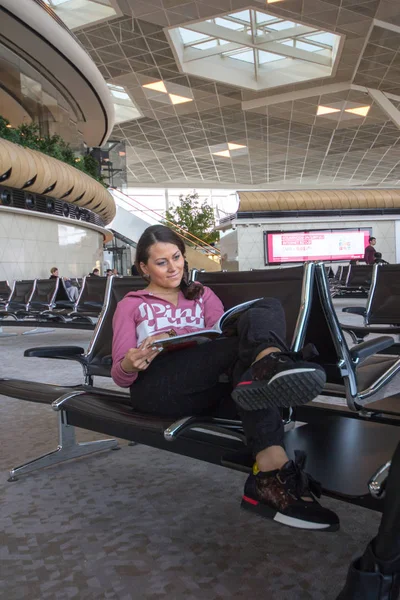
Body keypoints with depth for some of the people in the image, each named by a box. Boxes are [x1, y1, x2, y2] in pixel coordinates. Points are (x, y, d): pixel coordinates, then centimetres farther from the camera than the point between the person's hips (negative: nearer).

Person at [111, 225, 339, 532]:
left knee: (265, 309, -23)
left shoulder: (203, 295, 29)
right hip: (156, 387, -3)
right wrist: (131, 364, -13)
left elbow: (222, 339, 14)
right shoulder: (131, 305, 21)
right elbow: (120, 375, 12)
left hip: (209, 386, 3)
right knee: (247, 343, -27)